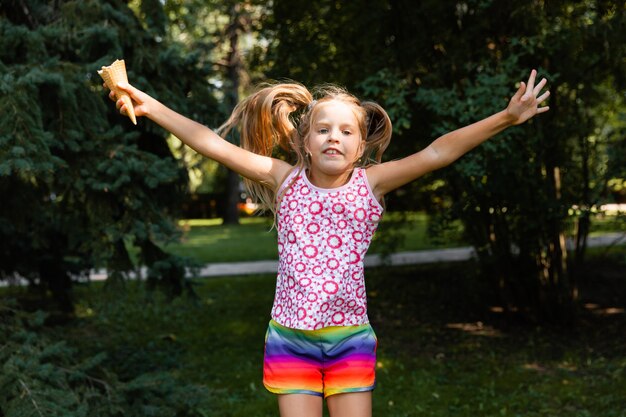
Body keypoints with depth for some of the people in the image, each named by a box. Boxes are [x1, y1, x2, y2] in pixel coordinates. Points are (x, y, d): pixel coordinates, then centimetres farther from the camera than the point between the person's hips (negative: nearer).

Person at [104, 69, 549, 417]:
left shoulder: (371, 184, -3)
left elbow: (436, 153, -11)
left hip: (350, 337, 0)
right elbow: (215, 145, -8)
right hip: (290, 337, 0)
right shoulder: (286, 180, -3)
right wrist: (151, 106, -12)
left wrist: (506, 118, -17)